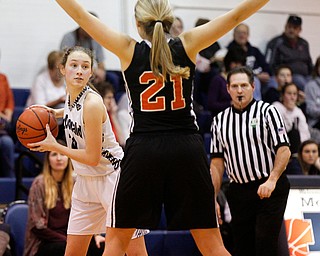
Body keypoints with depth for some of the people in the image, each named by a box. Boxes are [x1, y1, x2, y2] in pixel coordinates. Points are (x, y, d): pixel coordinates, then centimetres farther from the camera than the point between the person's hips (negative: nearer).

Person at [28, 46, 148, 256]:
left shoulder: (92, 103, -24)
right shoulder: (71, 95, 0)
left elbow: (92, 157, -21)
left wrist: (54, 147, -13)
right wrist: (56, 113, 13)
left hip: (113, 176, -8)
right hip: (86, 180, 8)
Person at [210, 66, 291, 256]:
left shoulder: (267, 111, 0)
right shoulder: (220, 120, 12)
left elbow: (284, 150, -6)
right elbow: (217, 162, 13)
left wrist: (271, 180, -19)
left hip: (270, 190, -4)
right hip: (238, 192, 4)